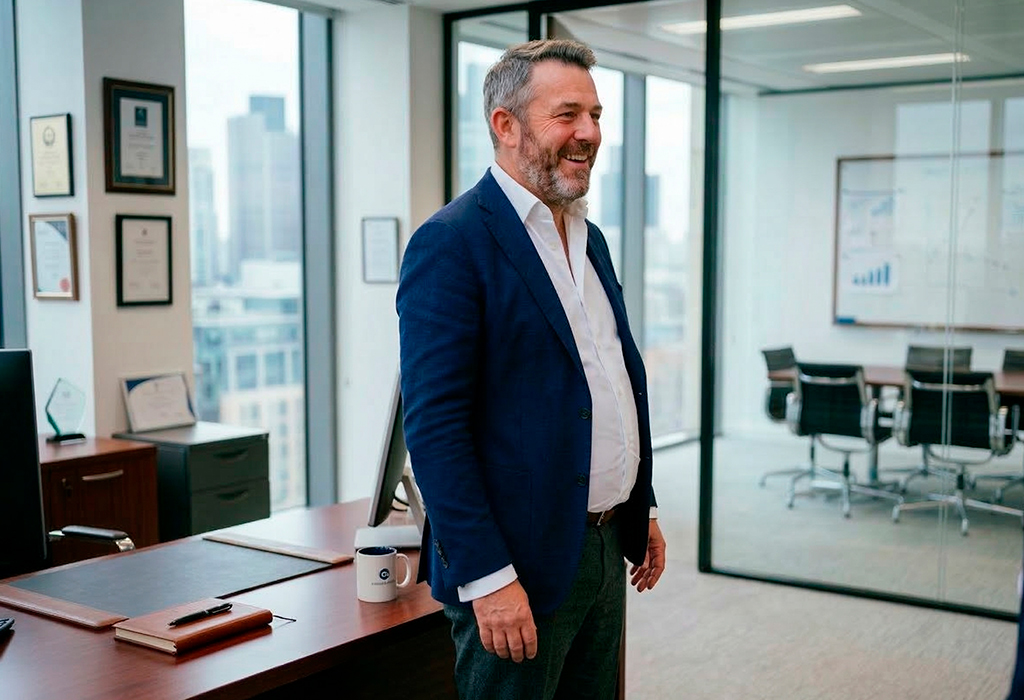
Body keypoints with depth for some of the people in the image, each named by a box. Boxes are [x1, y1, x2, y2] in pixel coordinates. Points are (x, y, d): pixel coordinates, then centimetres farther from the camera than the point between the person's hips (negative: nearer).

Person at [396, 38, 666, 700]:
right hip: (519, 565, -8)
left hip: (606, 547, 8)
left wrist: (644, 508, 17)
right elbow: (434, 426, -19)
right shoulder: (451, 243, -14)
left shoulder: (590, 238, 12)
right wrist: (486, 576, -21)